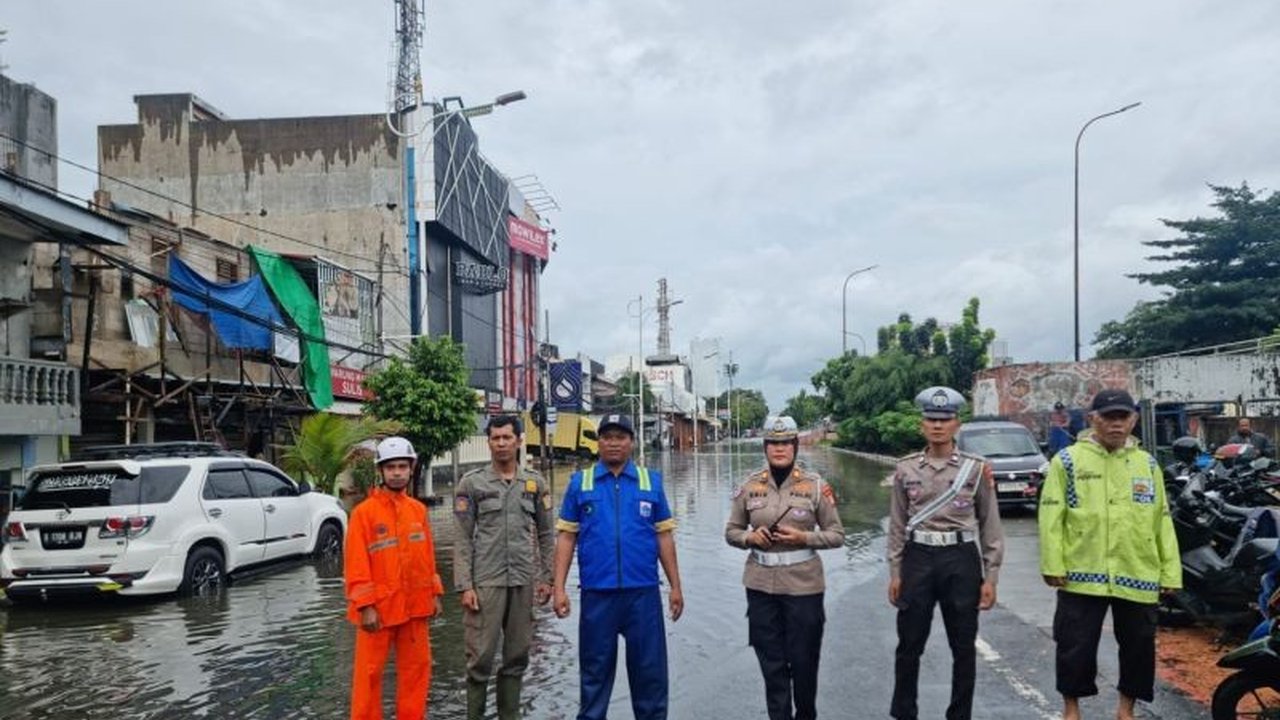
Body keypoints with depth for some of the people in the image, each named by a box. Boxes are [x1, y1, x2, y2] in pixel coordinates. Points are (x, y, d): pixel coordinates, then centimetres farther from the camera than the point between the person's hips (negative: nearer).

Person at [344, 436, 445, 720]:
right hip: (379, 606, -5)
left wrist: (434, 593, 9)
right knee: (370, 672, 5)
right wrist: (365, 606, -15)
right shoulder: (364, 511, -9)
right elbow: (356, 563, -11)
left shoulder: (418, 510, 6)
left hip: (414, 606, 5)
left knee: (417, 667, 11)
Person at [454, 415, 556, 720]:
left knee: (517, 657, 9)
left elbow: (546, 535, 11)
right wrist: (464, 585, -8)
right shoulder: (471, 483, 0)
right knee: (481, 656, -1)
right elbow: (463, 539, -2)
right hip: (486, 581, -3)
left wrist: (546, 578, 4)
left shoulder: (535, 483, 8)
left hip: (524, 581, 3)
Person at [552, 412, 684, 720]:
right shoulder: (580, 482, 4)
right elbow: (566, 537, 3)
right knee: (595, 671, 11)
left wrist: (676, 587, 4)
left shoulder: (651, 481, 6)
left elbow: (664, 536, 6)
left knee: (649, 668, 8)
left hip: (643, 593, 1)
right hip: (597, 594, 0)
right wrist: (559, 588, -4)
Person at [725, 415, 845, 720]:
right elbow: (731, 531, 10)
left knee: (803, 660, 8)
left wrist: (803, 537, -15)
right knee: (771, 662, 9)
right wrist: (750, 538, -11)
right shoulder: (749, 486, 2)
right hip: (761, 585, 2)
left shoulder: (815, 485, -3)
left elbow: (836, 535, 1)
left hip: (804, 584, -1)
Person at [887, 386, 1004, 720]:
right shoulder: (906, 469, 3)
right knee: (909, 645, 7)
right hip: (918, 559, 1)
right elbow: (897, 525, 7)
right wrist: (895, 572, 4)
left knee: (963, 647, 8)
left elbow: (990, 526, 1)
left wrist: (990, 577, -2)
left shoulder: (976, 468, -1)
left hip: (961, 560, -1)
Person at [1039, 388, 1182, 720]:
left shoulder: (1147, 464, 11)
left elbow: (1162, 521, 11)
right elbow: (1051, 517, -5)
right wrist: (1052, 565, -11)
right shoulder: (1068, 460, -1)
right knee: (1076, 645, 3)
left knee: (1138, 646, 13)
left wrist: (1170, 571, 6)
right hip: (1083, 575, -3)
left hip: (1138, 576, 3)